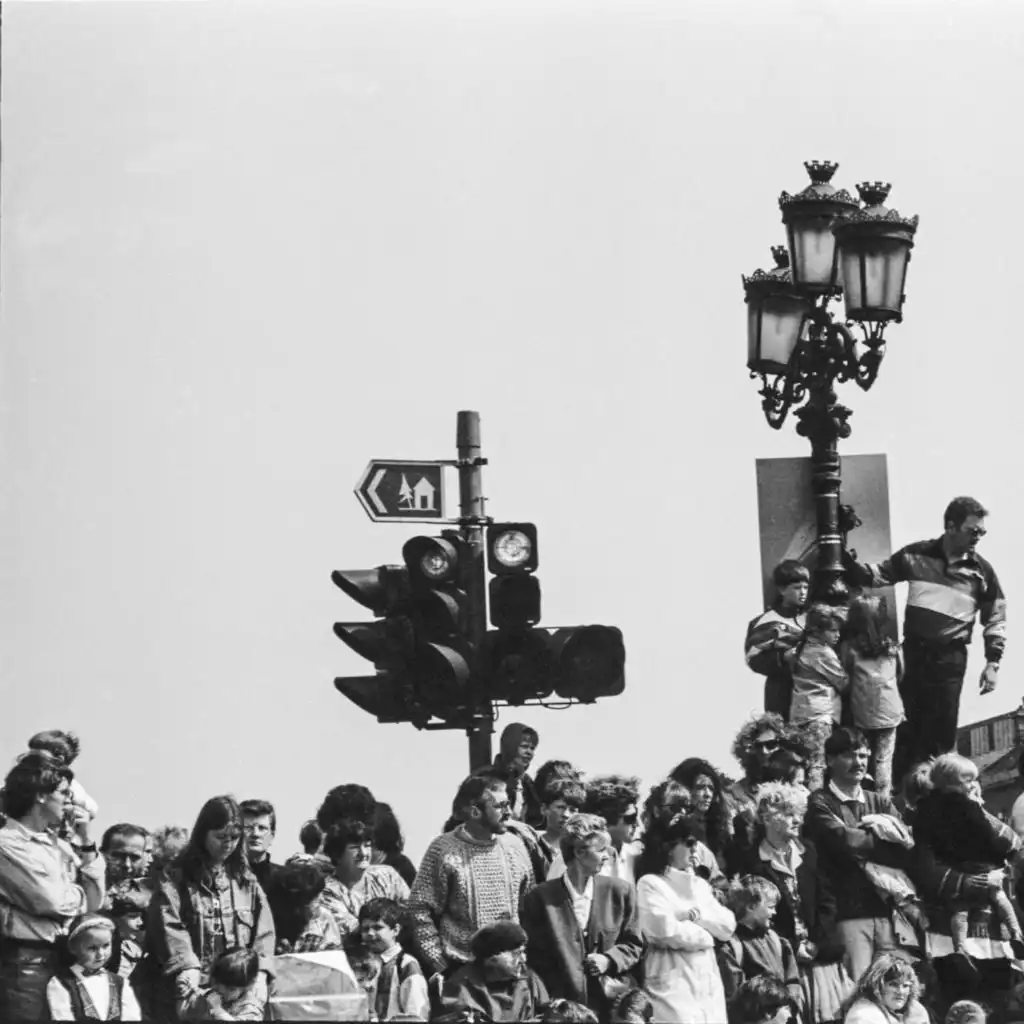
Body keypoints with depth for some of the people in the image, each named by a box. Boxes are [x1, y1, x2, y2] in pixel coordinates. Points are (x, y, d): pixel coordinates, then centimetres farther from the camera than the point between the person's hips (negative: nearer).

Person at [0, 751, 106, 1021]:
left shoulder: (59, 846, 13)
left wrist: (87, 843, 3)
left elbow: (94, 903, 8)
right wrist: (79, 894, 4)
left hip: (64, 959, 7)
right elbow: (51, 902, -17)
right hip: (26, 964, -7)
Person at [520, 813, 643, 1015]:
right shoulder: (539, 898, -4)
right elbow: (529, 956, 0)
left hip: (609, 1007, 2)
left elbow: (633, 945, 12)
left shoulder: (620, 892, 4)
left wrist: (609, 960, -7)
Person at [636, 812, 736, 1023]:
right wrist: (705, 936, -1)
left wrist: (697, 914, -8)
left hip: (708, 978, 6)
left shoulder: (700, 884, 18)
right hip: (673, 978, -6)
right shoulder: (650, 884, -2)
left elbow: (728, 926, 9)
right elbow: (666, 931, -15)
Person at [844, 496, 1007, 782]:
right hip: (913, 652, 0)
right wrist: (845, 558, -11)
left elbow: (995, 619, 8)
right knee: (908, 726, 5)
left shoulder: (982, 571, 1)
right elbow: (873, 577, 6)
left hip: (950, 658, 0)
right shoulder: (916, 556, -1)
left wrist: (992, 663, 1)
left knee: (942, 732, 3)